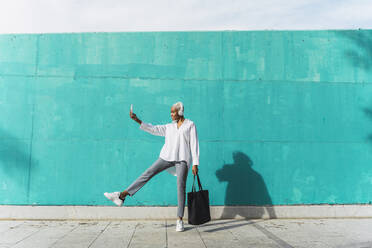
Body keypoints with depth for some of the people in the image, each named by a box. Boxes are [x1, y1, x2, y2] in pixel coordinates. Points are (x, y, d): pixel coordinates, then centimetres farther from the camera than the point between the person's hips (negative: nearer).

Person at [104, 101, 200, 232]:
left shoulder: (190, 125, 6)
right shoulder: (169, 127, 19)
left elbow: (194, 144, 0)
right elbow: (153, 129, 17)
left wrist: (195, 164, -7)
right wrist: (137, 120, 7)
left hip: (183, 159, -4)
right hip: (167, 156, 4)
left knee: (181, 187, -8)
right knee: (147, 173, -7)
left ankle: (180, 220, 0)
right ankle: (122, 195, -8)